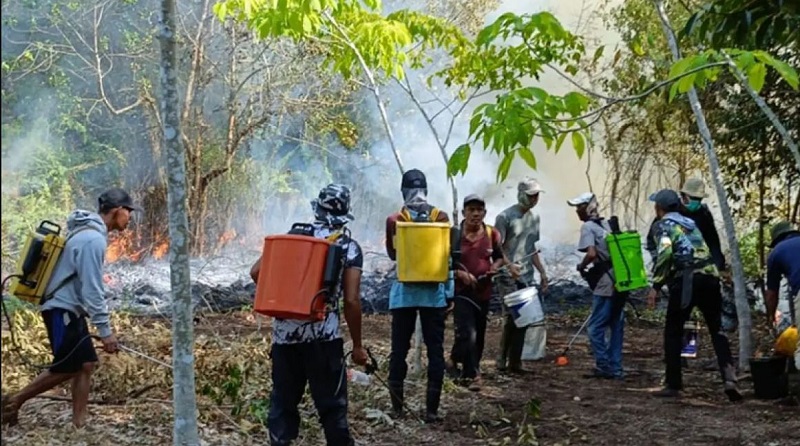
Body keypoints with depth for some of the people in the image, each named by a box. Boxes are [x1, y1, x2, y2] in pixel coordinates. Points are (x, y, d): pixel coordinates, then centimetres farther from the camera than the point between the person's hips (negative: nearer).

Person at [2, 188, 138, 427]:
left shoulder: (89, 232, 11)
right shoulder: (93, 239, -21)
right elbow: (92, 290, -24)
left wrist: (102, 324, 19)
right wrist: (105, 329, -21)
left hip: (70, 310, 10)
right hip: (63, 310, -10)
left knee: (86, 364, 6)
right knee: (66, 368, -1)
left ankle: (79, 424, 8)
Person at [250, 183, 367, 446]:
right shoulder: (349, 248, -2)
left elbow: (256, 273, 3)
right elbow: (351, 301, -8)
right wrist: (357, 346, 0)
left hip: (284, 333, 3)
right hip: (323, 336, -3)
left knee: (283, 400, 15)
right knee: (332, 404, 7)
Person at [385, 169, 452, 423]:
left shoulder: (394, 220, -2)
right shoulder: (441, 217, -2)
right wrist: (450, 294, 2)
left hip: (404, 292, 0)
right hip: (434, 292, 0)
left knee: (399, 350, 7)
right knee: (435, 350, 5)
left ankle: (397, 408, 10)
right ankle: (431, 410, 4)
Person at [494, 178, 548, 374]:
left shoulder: (534, 218, 13)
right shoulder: (505, 217, -7)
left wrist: (542, 272, 16)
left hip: (527, 276, 6)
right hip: (508, 276, -6)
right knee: (511, 317, -9)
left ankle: (515, 362, 8)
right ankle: (503, 360, 4)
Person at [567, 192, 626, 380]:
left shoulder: (587, 226, -6)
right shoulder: (607, 223, 16)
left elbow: (591, 253, -19)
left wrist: (581, 266, -1)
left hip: (606, 282, -8)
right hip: (621, 279, 8)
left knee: (596, 327, 1)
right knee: (616, 325, 12)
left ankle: (603, 366, 3)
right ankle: (615, 368, 16)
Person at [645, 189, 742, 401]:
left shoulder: (664, 225, 3)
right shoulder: (690, 223, 27)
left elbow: (665, 254, -12)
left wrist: (656, 286, -11)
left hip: (686, 280, -6)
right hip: (710, 277, 6)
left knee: (673, 332, 8)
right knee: (717, 329, 13)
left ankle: (673, 385, 8)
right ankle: (729, 378, -3)